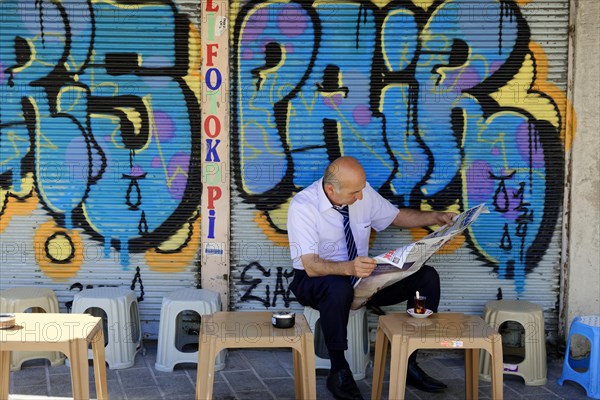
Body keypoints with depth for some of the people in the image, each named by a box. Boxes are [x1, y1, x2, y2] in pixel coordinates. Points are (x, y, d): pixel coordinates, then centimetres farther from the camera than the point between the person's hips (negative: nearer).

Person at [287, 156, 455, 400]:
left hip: (361, 274, 6)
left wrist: (435, 217, -4)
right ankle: (339, 371, -21)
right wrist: (349, 268, -48)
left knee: (427, 277, -13)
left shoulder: (363, 192, -6)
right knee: (339, 289, -42)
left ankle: (409, 365, -7)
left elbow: (398, 217, 12)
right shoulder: (302, 206, -22)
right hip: (316, 281, -5)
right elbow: (311, 266, -29)